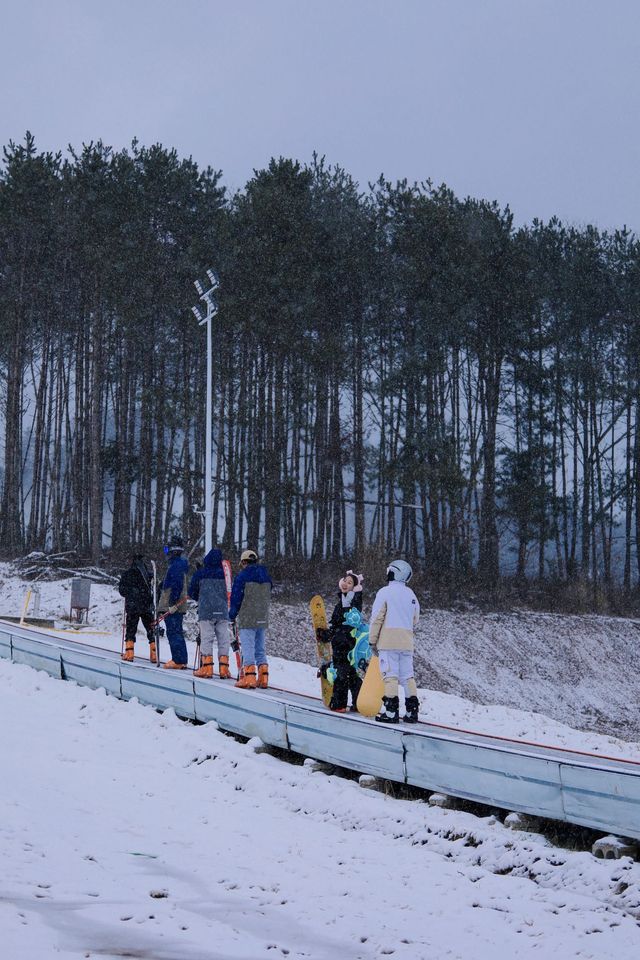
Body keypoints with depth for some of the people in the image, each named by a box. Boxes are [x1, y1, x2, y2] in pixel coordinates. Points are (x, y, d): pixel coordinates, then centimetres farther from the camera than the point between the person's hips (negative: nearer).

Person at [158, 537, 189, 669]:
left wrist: (173, 604, -24)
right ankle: (181, 660, 16)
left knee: (173, 632, -9)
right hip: (179, 606, 10)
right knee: (177, 632, 14)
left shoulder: (175, 565, -15)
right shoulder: (181, 564, 17)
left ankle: (178, 660, -10)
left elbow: (177, 585, -23)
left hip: (173, 606, -10)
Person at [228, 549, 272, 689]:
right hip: (263, 619, 6)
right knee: (260, 648, 12)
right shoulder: (266, 576, 11)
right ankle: (263, 677, 10)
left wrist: (232, 615, 5)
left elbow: (236, 598, -8)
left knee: (248, 647, -6)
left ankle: (249, 677, -11)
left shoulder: (242, 576, -10)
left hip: (247, 619, -6)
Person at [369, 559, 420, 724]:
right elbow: (415, 620, 18)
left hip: (388, 641, -5)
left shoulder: (385, 592, -6)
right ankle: (412, 711, 5)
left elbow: (377, 618, -7)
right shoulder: (411, 594, 12)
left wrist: (372, 640, -1)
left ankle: (391, 711, -10)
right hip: (407, 642, 5)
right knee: (408, 676, 8)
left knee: (390, 675, -5)